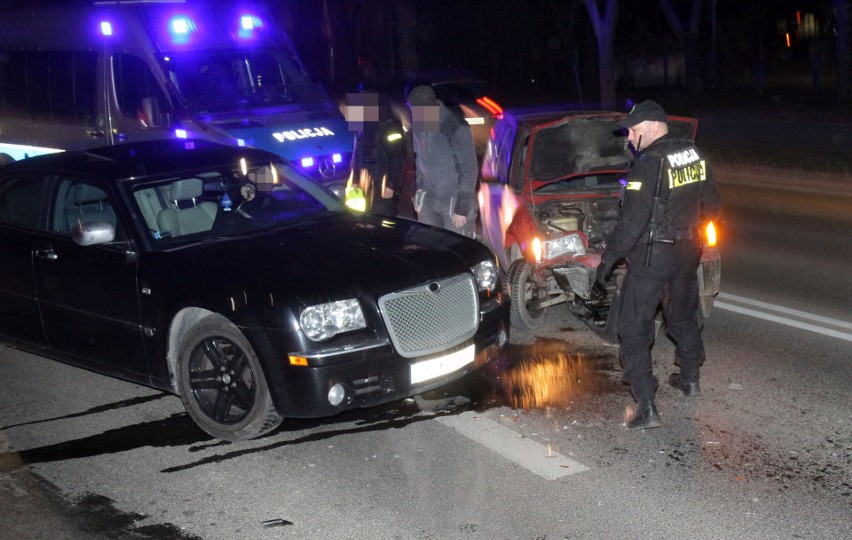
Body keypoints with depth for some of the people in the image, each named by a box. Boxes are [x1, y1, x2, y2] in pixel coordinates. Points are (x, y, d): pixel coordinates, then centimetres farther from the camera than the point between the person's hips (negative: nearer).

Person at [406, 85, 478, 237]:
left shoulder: (456, 128, -22)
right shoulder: (417, 125, -2)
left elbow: (470, 168, -17)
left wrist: (462, 208, -17)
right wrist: (418, 191, 14)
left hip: (454, 200, -6)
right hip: (428, 200, 6)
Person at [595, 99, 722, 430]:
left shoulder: (649, 165, -21)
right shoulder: (695, 155, 3)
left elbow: (632, 220, -24)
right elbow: (712, 204, 13)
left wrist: (608, 259, -17)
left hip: (652, 256, -8)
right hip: (687, 251, 8)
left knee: (634, 329, -1)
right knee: (683, 316, 27)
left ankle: (646, 407, -5)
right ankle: (690, 378, 43)